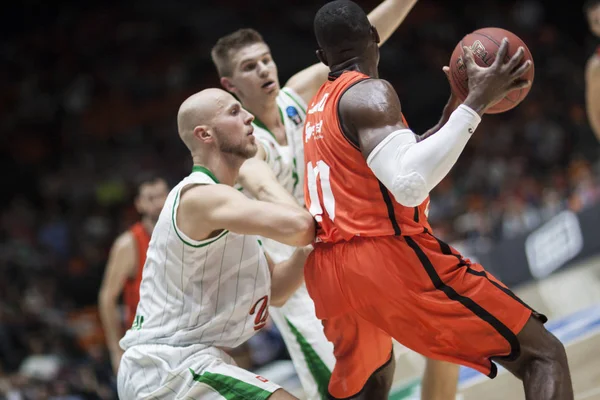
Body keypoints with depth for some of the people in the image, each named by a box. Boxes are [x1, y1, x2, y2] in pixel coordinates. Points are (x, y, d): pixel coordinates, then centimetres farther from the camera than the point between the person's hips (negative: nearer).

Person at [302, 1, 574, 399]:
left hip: (331, 270, 9)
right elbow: (410, 185, -25)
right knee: (543, 354, -7)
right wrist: (477, 102, -22)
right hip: (388, 257, -9)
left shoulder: (319, 106, 19)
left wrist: (456, 107, 28)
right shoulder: (368, 93, -9)